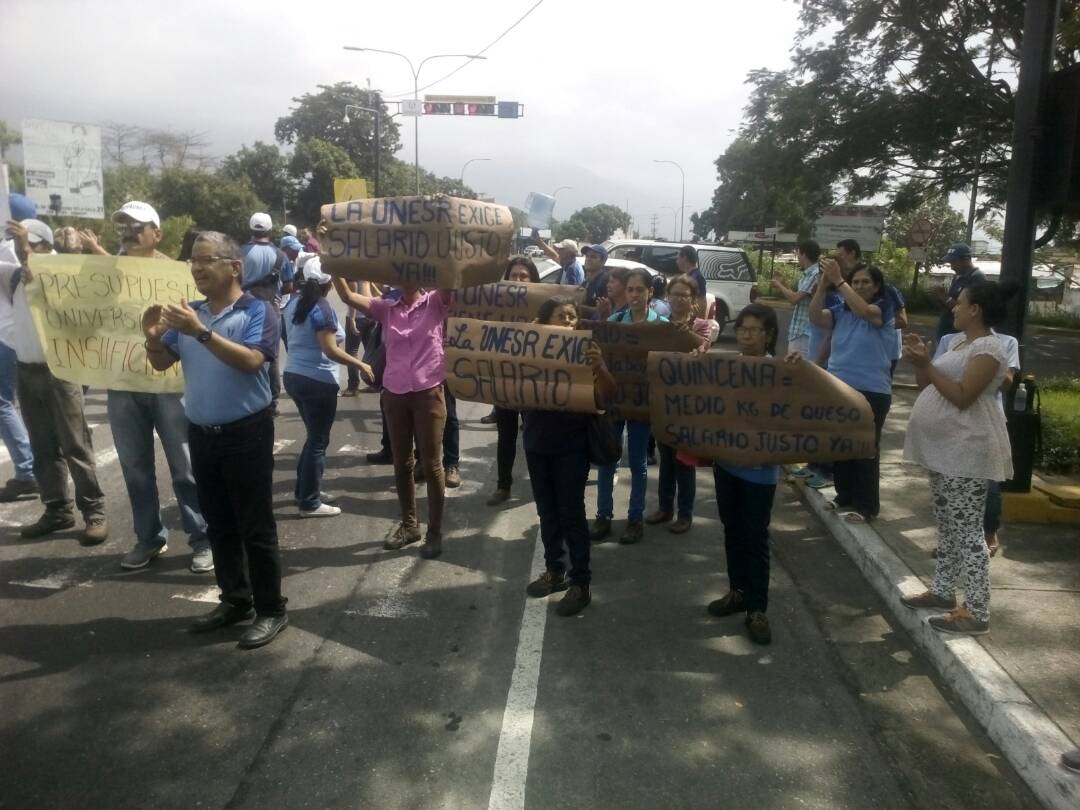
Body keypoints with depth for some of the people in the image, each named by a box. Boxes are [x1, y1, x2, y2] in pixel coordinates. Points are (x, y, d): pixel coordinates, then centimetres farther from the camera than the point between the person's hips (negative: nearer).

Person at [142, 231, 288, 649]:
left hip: (246, 432, -7)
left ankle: (271, 609, 11)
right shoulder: (189, 312, 9)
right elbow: (161, 363, 10)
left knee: (255, 526, 0)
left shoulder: (258, 311, -9)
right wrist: (153, 336, -10)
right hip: (201, 434, 7)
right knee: (218, 524, 15)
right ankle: (235, 599, 30)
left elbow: (250, 361, -24)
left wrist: (201, 333, -31)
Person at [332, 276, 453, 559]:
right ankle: (409, 525, 30)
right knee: (402, 464, 13)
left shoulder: (435, 302, -1)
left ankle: (435, 532, 17)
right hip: (394, 395, 3)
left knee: (431, 465, 4)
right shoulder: (386, 308, 5)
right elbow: (347, 296, -4)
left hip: (429, 393, -3)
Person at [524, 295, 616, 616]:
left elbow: (607, 395, -16)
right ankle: (554, 571, 31)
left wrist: (600, 366, -35)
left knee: (571, 512, 0)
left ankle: (581, 583, 11)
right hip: (537, 441, 4)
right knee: (547, 510, 15)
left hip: (572, 444, -4)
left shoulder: (584, 352, -8)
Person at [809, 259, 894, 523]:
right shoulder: (840, 310, 7)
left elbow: (864, 311, -26)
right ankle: (845, 497, 30)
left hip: (871, 392, -5)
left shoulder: (883, 308, -5)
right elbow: (816, 317, -9)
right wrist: (823, 283, -20)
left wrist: (838, 281, -30)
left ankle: (866, 505, 13)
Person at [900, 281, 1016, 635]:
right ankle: (943, 590, 27)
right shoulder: (958, 341, 13)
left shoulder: (988, 348, -15)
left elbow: (962, 397, -23)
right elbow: (929, 386, 16)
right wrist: (920, 359, 0)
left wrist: (926, 364, -23)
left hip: (966, 452, -10)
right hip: (944, 448, 10)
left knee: (967, 530, -7)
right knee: (947, 525, 16)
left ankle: (977, 612, -1)